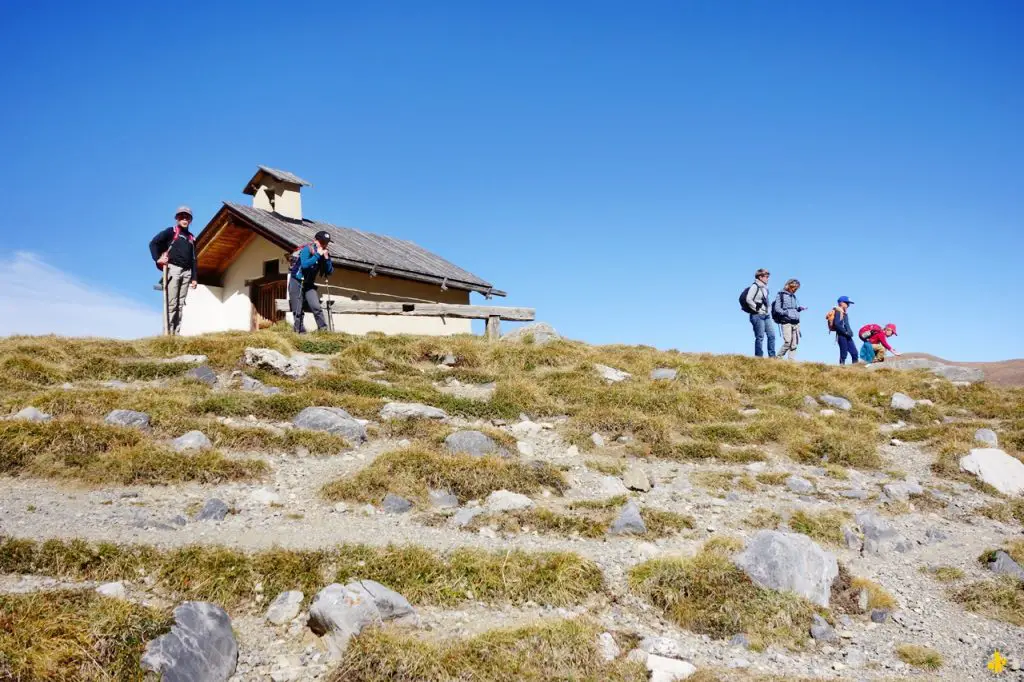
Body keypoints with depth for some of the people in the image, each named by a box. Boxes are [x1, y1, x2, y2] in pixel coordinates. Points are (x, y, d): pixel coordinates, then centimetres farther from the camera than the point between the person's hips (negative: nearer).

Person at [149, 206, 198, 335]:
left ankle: (177, 332, 7)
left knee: (180, 304, 5)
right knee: (171, 303, -10)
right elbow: (153, 243, -3)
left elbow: (194, 259, 18)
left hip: (186, 272, 6)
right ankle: (168, 332, -11)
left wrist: (194, 278, 12)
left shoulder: (191, 238, 20)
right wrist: (157, 259, -15)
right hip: (173, 269, -6)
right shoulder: (171, 231, 4)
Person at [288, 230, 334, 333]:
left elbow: (329, 272, -3)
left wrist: (327, 259, -16)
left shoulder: (325, 254, 1)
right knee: (298, 311, -2)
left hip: (309, 284, 5)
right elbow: (305, 264, -33)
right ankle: (300, 332, 4)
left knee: (316, 307, -12)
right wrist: (317, 255, -30)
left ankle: (323, 329, -12)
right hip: (296, 282, -4)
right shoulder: (307, 249, -16)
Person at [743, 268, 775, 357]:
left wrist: (767, 311, 13)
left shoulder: (764, 288, 17)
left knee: (771, 335, 6)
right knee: (760, 337, -6)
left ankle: (772, 356, 10)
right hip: (757, 316, -9)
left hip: (765, 316, 9)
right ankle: (759, 357, -2)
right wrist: (757, 309, -16)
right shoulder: (755, 286, -9)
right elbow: (748, 299, -21)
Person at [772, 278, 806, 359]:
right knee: (788, 342, -16)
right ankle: (778, 358, -4)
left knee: (794, 344, 0)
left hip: (796, 322, 6)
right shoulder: (781, 295, 3)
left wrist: (799, 309, 3)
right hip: (786, 322, -6)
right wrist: (785, 313, -21)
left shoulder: (794, 296, 21)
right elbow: (777, 308, -5)